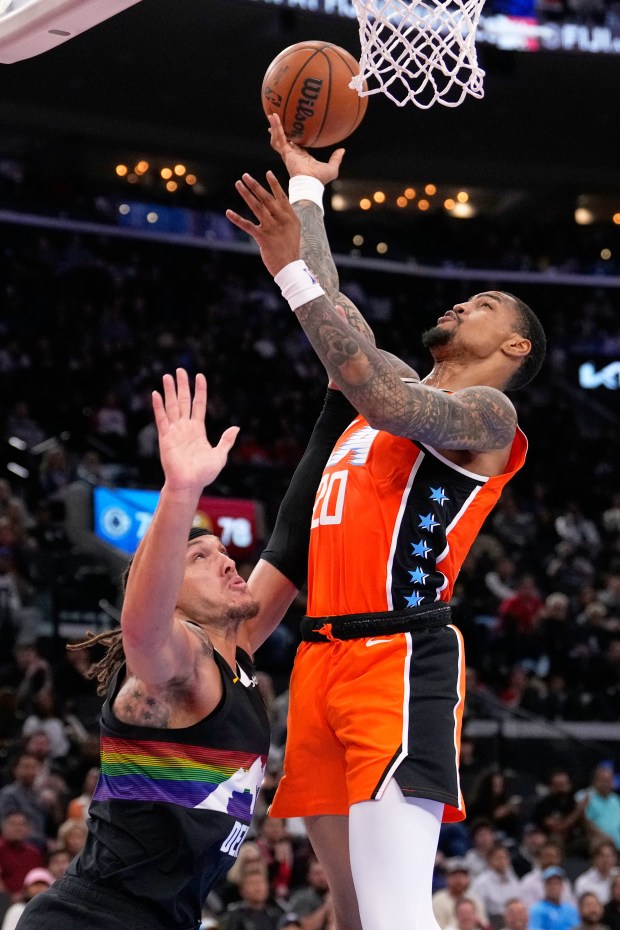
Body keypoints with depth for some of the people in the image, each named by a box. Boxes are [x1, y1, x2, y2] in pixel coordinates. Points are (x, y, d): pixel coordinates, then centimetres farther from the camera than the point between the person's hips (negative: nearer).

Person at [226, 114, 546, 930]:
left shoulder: (487, 413, -1)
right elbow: (337, 313, 36)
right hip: (326, 655, 9)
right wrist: (307, 185, 38)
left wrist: (292, 271, -23)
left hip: (399, 659, -9)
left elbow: (387, 402, -20)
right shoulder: (403, 394, 24)